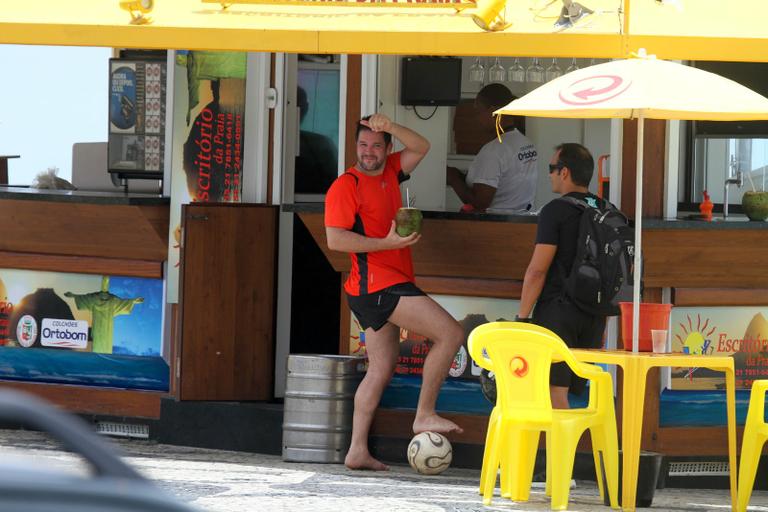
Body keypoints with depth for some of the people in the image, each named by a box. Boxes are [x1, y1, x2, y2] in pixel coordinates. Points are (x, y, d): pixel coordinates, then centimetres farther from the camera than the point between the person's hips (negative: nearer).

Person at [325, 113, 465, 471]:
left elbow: (421, 148, 12)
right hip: (377, 283, -9)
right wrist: (388, 242, -20)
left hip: (389, 287, 9)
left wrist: (391, 128, -6)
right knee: (450, 334, -12)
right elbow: (335, 239, -17)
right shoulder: (346, 186, -10)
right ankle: (425, 415, -7)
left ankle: (357, 451, 7)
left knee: (381, 369, 9)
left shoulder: (389, 172, 14)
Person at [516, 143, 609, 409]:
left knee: (555, 391, -7)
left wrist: (522, 317, -8)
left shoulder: (555, 212, -9)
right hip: (593, 315, 7)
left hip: (557, 310, -7)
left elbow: (538, 270, -13)